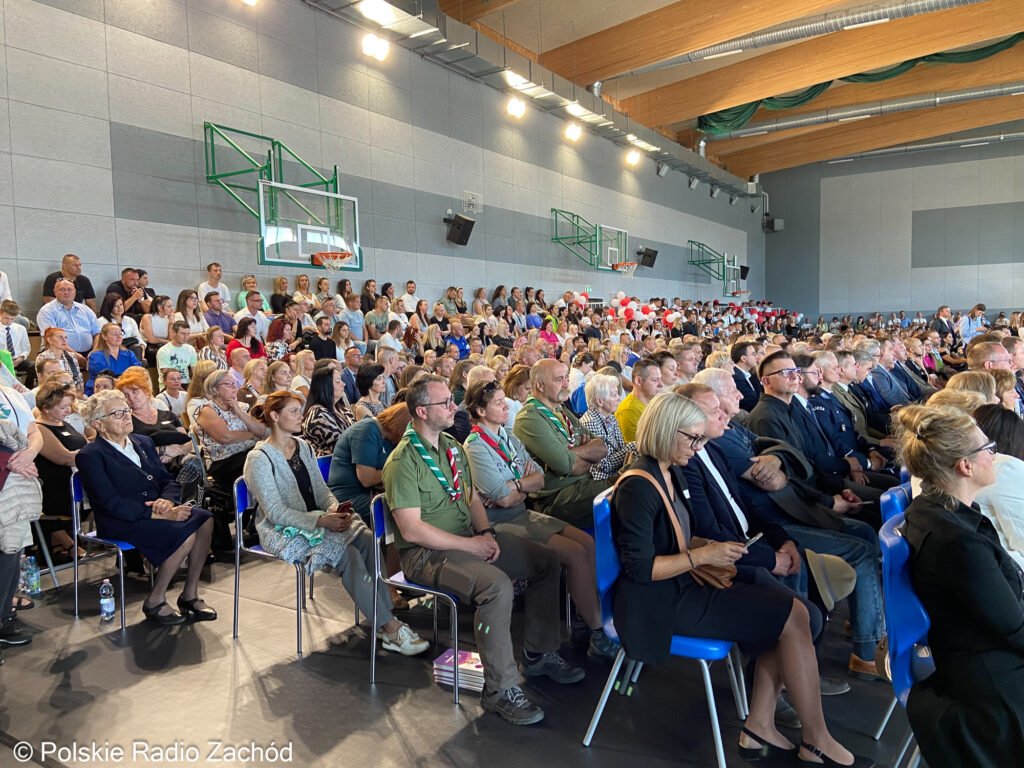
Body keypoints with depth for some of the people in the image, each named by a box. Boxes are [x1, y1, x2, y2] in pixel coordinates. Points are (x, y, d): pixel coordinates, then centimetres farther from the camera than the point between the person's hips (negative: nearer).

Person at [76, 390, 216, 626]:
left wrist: (167, 500, -10)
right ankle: (154, 601, -9)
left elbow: (168, 480, 15)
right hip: (120, 523, -7)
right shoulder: (90, 456, -6)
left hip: (156, 509, 7)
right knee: (184, 534, -28)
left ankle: (190, 595, -7)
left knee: (204, 520, -20)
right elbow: (111, 503, -17)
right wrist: (159, 515, -24)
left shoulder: (143, 442, 17)